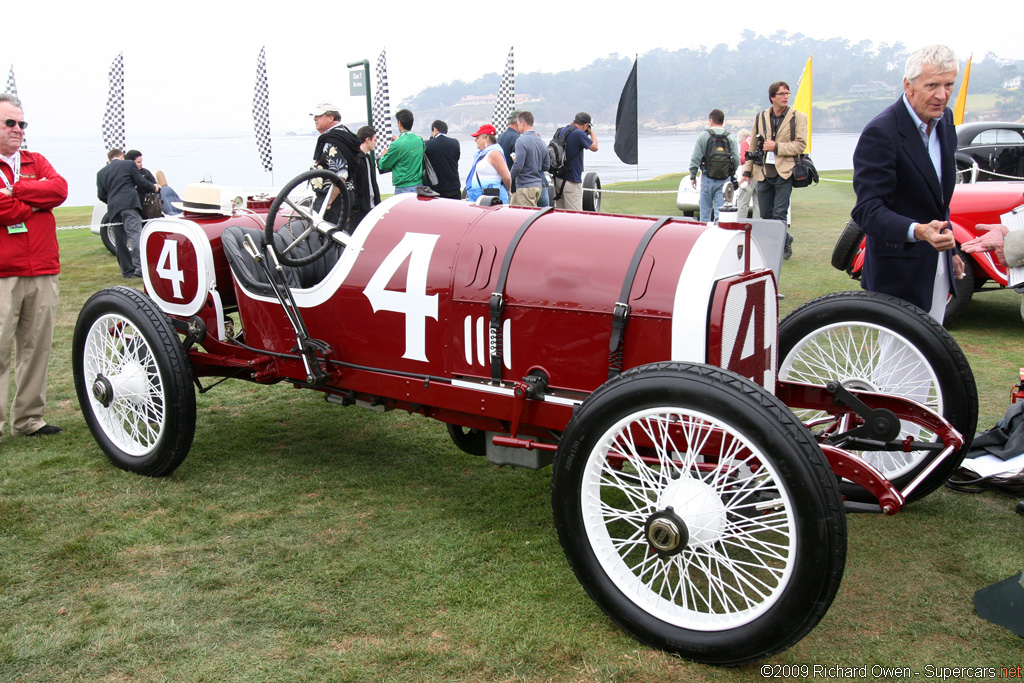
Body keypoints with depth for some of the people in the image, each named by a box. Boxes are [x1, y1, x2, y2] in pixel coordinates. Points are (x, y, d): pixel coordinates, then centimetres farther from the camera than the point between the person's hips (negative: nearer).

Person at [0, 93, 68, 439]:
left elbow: (59, 189, -2)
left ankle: (28, 419, 17)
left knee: (36, 347, 8)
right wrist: (36, 201, -3)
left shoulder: (36, 162, 18)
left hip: (43, 273, 5)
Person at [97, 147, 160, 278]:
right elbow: (141, 183, 7)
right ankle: (140, 267, -28)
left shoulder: (101, 173, 20)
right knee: (135, 234, -15)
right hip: (130, 204, -4)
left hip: (113, 209, 4)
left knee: (121, 241, 9)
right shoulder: (129, 164, 10)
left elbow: (101, 196, 15)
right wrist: (154, 188, 25)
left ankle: (127, 270, 11)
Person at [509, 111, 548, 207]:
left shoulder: (521, 141, -13)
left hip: (525, 186, -8)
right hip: (538, 185, 8)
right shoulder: (542, 142, 11)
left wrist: (508, 178, -2)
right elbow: (546, 166, 16)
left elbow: (518, 166, -18)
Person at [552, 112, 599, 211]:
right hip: (571, 180, -8)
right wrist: (591, 131, 10)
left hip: (557, 179, 8)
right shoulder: (579, 133, -15)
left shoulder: (560, 131, 9)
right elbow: (594, 147, -6)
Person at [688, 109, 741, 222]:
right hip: (725, 179, 1)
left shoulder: (703, 136, -3)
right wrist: (731, 174, 15)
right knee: (721, 209, 2)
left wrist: (693, 176, 3)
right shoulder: (731, 138, 3)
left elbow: (695, 158, -5)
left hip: (708, 179, -1)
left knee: (705, 209, 7)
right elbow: (737, 160, 1)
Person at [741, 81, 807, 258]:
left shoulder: (798, 117, 1)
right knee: (765, 214, 9)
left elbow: (801, 145, -7)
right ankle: (786, 239, 31)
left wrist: (776, 147, -13)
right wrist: (747, 172, 12)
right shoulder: (760, 118, 11)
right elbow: (753, 147, 16)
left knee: (779, 214, -7)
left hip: (784, 172, -4)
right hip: (763, 173, 4)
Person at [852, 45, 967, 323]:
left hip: (938, 266, 8)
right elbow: (868, 209, -26)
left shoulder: (945, 120, 8)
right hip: (900, 270, -8)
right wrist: (918, 231, -40)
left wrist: (949, 248, 22)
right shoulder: (881, 133, -20)